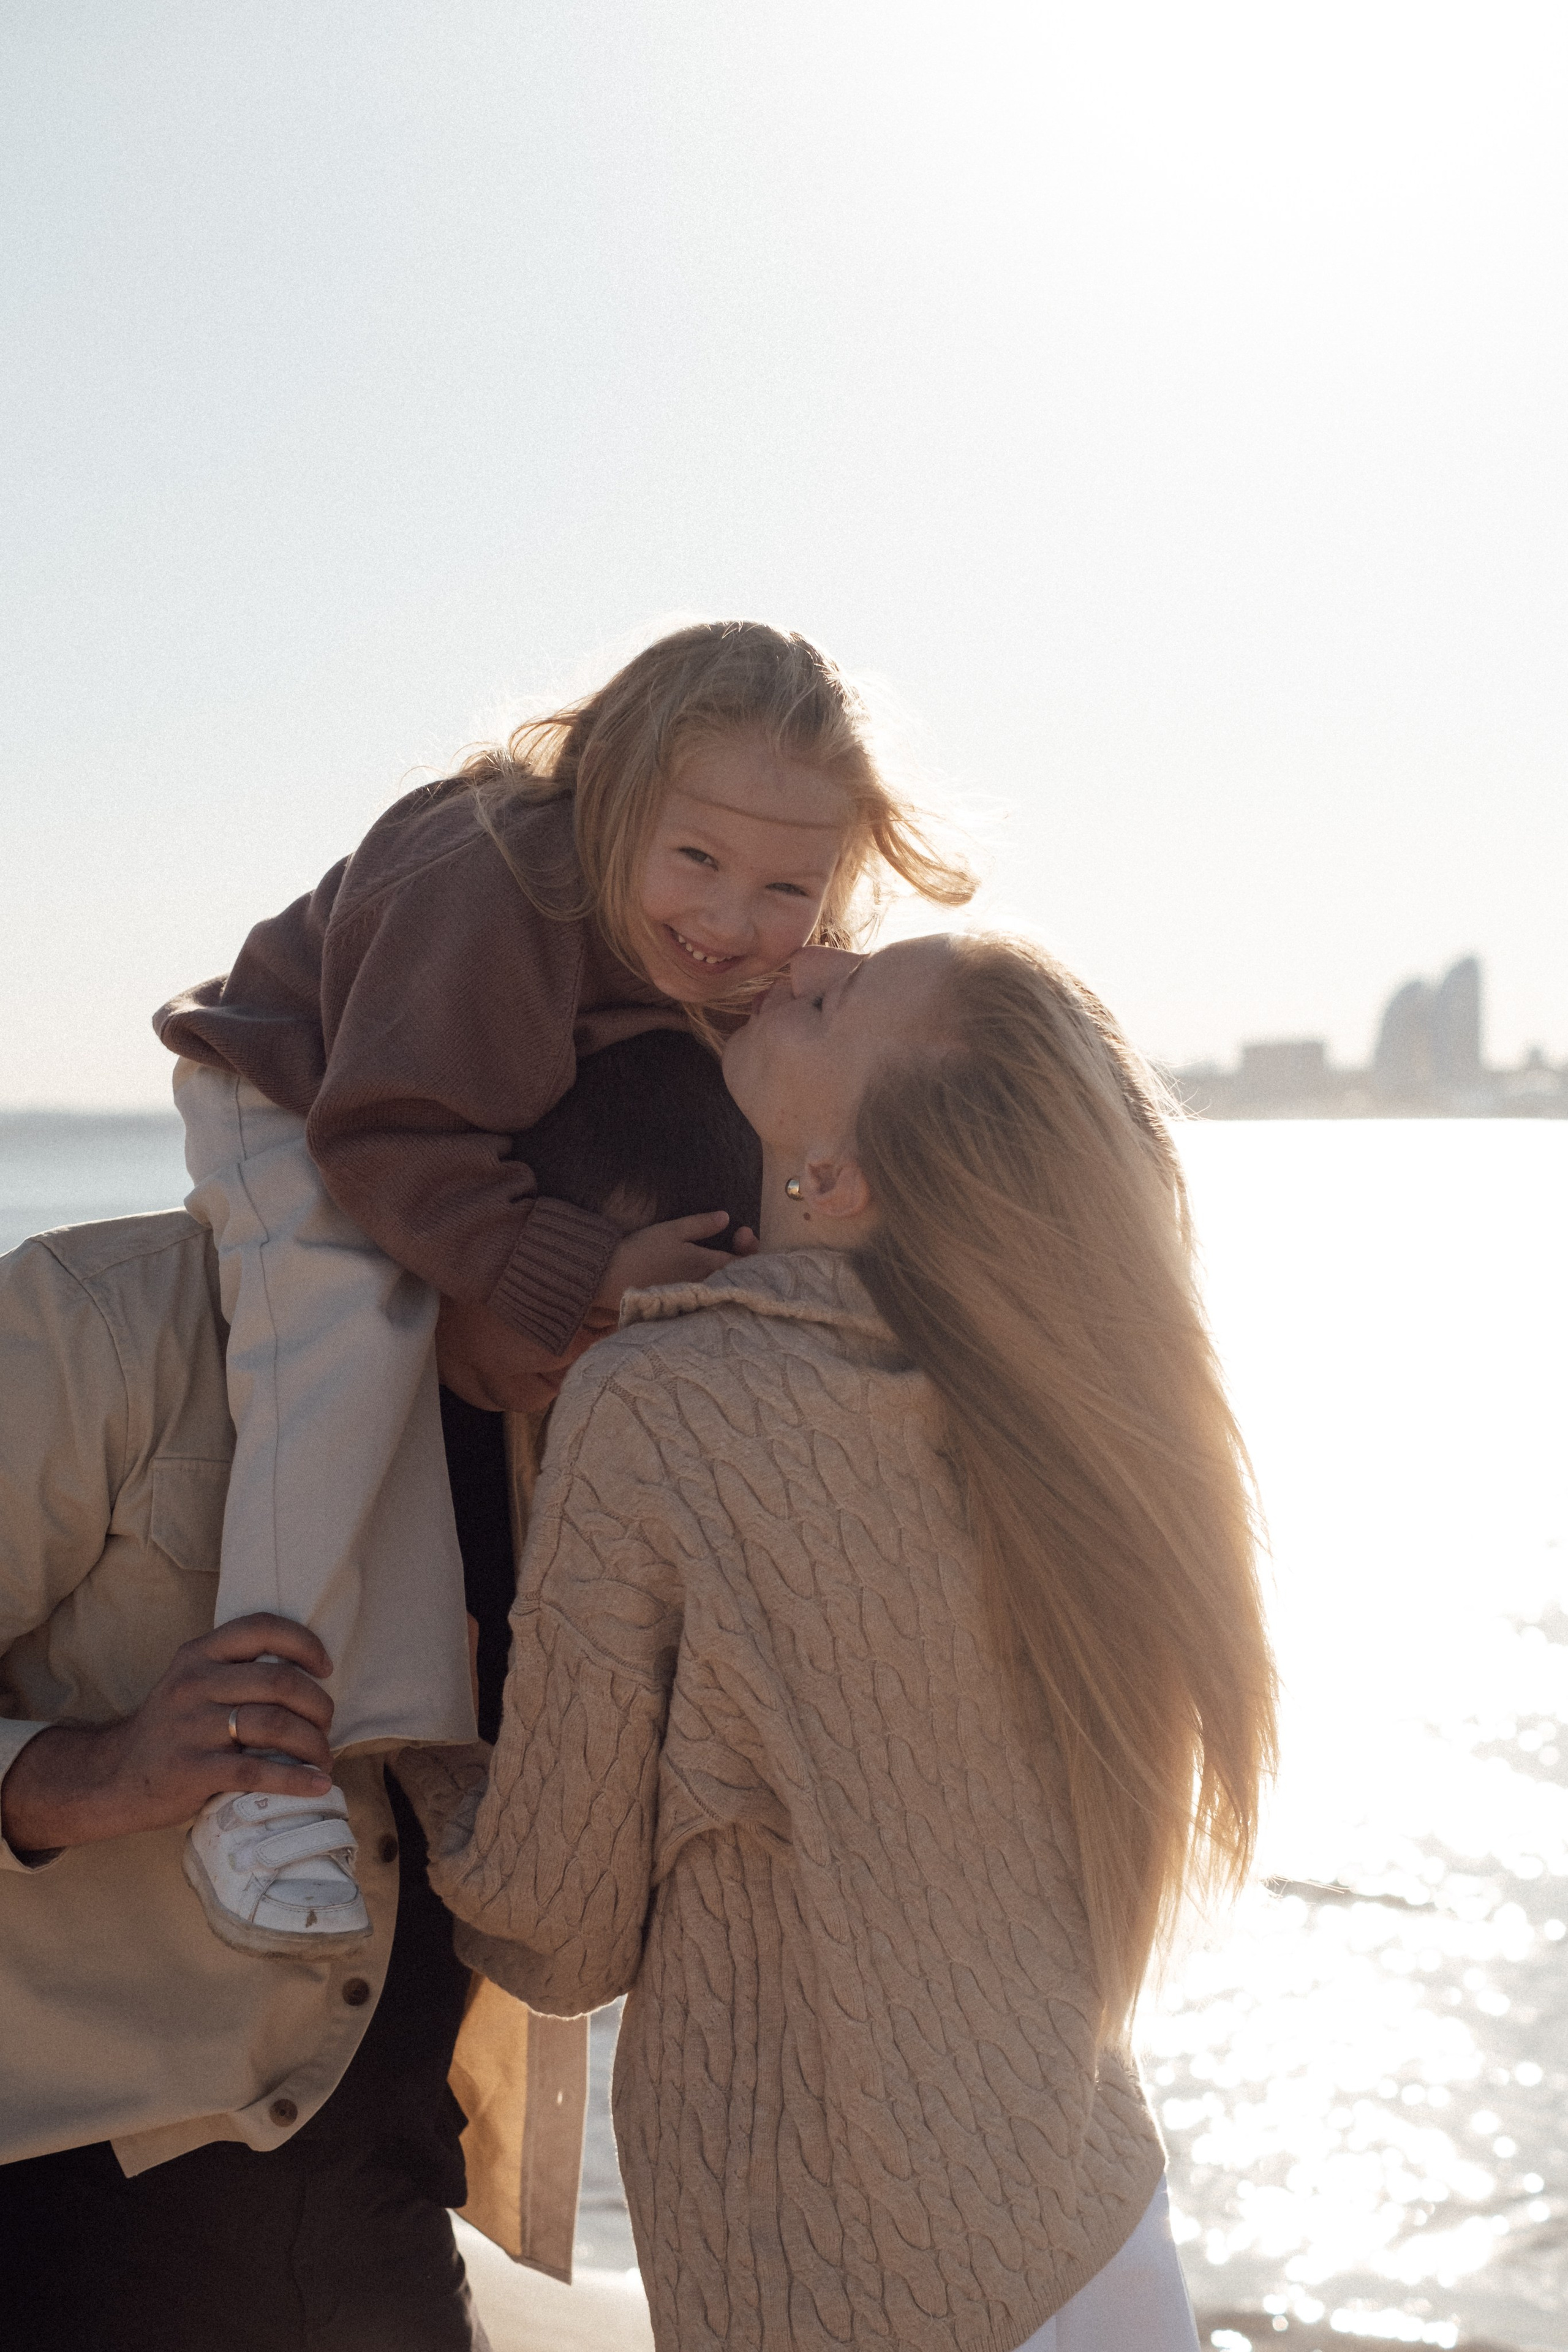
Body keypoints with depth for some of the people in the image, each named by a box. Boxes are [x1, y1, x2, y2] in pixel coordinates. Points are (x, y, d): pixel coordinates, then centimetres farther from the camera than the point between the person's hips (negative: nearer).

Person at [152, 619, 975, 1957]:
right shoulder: (494, 893, -41)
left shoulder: (767, 971, -18)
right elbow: (395, 1139, -38)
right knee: (360, 1338, -32)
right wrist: (589, 1274, -43)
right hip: (293, 1107, -7)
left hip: (471, 1135, 7)